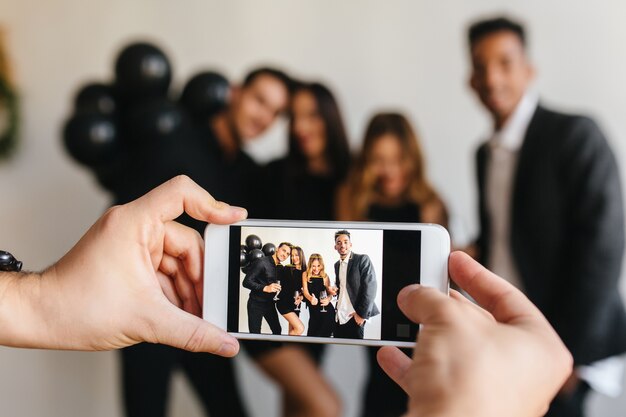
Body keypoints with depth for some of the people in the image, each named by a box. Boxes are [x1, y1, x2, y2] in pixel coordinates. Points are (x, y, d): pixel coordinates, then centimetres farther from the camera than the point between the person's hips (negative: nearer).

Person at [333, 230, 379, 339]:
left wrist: (361, 313, -17)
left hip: (355, 315, -6)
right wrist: (334, 290, 2)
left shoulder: (362, 259, -8)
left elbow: (370, 288, -14)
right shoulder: (337, 265, 14)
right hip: (340, 315, 6)